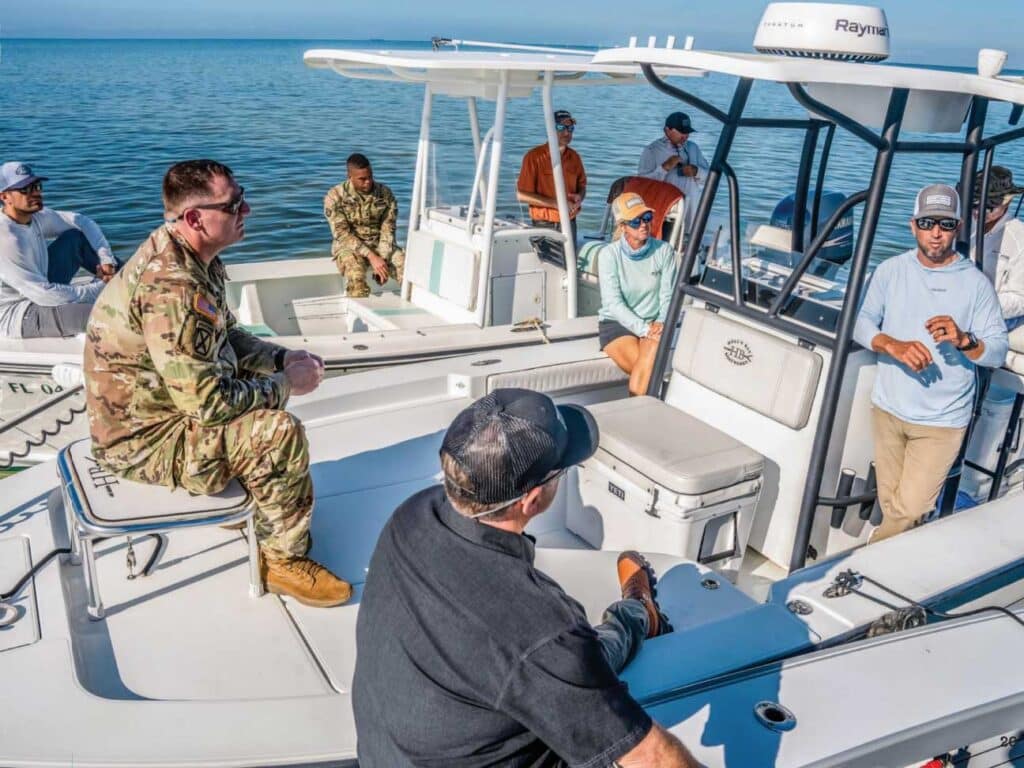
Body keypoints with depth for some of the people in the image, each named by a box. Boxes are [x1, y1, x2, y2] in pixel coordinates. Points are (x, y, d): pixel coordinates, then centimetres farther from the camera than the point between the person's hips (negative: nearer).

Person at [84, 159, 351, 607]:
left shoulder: (190, 255, 0)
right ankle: (285, 559, 1)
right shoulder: (171, 286, -32)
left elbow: (226, 336, 14)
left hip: (170, 401, 10)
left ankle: (268, 521, 31)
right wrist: (286, 383, -18)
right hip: (142, 440, -10)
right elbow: (209, 402, -31)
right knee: (280, 433, -22)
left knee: (266, 393, 19)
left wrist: (281, 358, -1)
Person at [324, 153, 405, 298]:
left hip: (380, 245, 3)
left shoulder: (385, 193, -3)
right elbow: (342, 234, -15)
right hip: (349, 246, -2)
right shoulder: (335, 196, -10)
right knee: (356, 275, -36)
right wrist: (371, 256, -25)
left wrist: (383, 259, -20)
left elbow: (387, 230, -4)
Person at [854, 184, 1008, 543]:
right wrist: (893, 345, -25)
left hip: (942, 421, -2)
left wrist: (963, 340, -28)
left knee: (909, 511, -5)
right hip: (888, 409, 2)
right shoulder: (890, 270, -1)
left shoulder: (976, 283, -6)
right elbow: (862, 323, -5)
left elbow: (998, 352, -7)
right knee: (890, 506, 14)